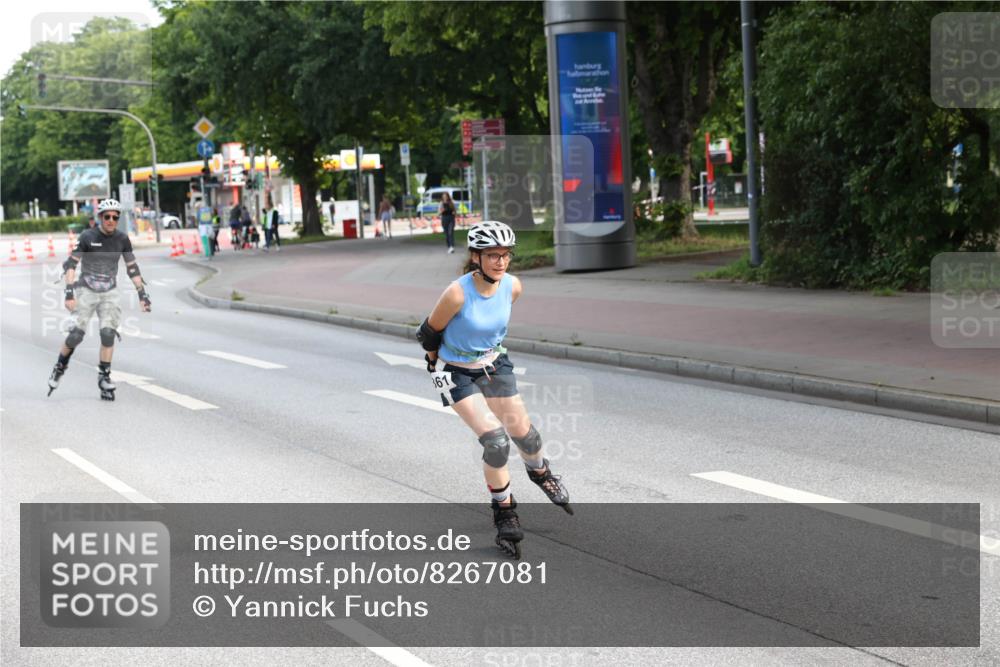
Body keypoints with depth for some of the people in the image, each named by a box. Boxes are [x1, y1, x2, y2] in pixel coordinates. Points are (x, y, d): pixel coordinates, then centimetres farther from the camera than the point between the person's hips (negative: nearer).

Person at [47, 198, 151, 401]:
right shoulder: (87, 237, -11)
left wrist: (142, 294, 3)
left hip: (109, 293, 2)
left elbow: (132, 268, 7)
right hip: (87, 291, -2)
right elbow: (71, 264, -11)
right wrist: (69, 293, -21)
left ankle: (104, 377, 0)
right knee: (77, 333, -8)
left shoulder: (122, 239, 0)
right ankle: (60, 367, 16)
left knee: (108, 333, -11)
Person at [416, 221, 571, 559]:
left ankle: (540, 471, 46)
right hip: (458, 375, -4)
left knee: (522, 431, 10)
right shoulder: (458, 293, -30)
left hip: (495, 365, 5)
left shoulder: (513, 286, -15)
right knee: (494, 439, -17)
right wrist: (434, 362, 4)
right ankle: (504, 512, 3)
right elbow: (430, 332, -13)